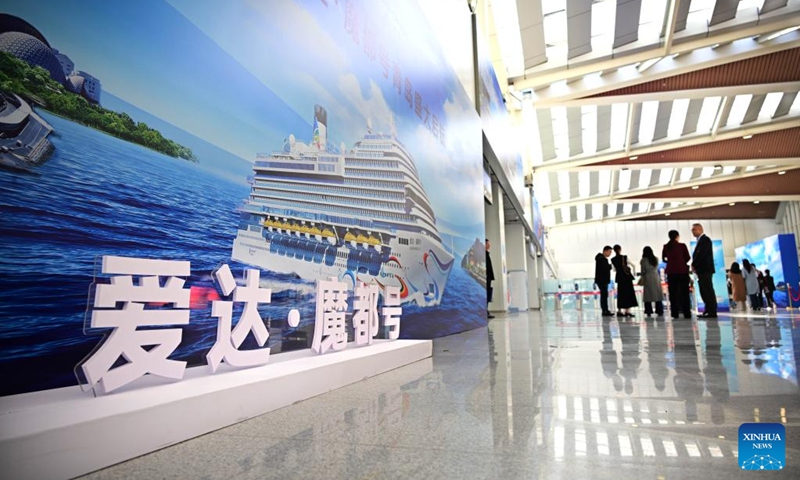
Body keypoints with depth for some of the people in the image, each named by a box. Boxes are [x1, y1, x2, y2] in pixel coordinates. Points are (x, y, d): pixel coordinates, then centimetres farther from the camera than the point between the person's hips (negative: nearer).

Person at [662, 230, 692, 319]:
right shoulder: (682, 245, -5)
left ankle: (675, 313, 3)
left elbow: (663, 259, 7)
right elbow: (688, 257, 0)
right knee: (684, 292, 4)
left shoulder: (666, 247, 2)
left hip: (671, 271, 2)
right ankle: (687, 313, 2)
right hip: (682, 270, -2)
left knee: (673, 293, 5)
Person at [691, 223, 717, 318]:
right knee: (704, 292, 9)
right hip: (701, 270, 9)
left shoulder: (705, 239, -7)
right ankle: (708, 310, 13)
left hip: (705, 269, -9)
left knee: (708, 291, -8)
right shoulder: (700, 240, 21)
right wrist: (695, 266, 4)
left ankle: (712, 312, -6)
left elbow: (701, 253, -17)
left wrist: (693, 265, -9)